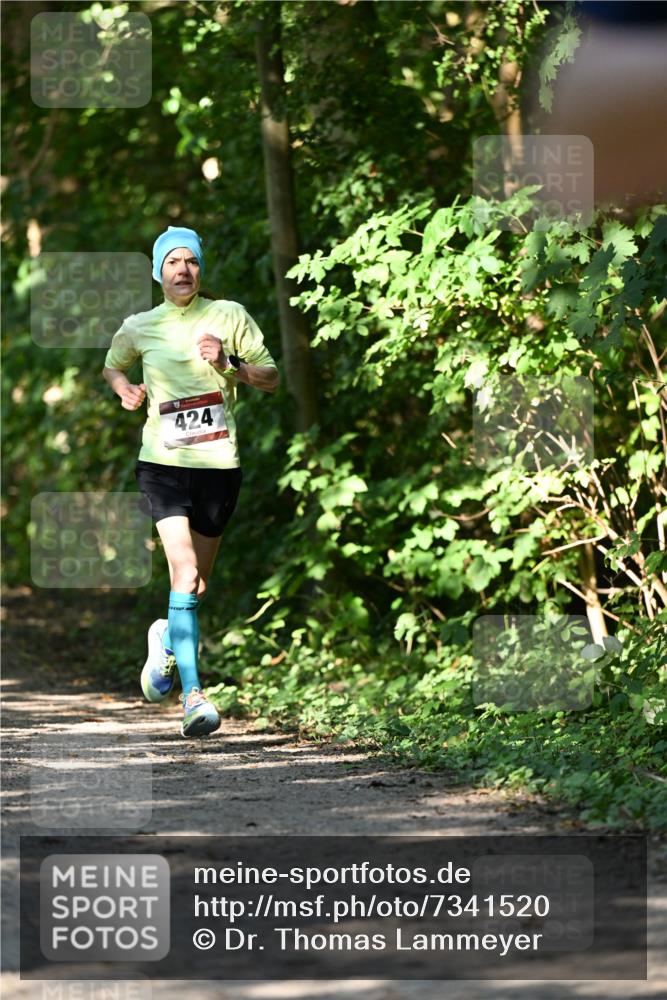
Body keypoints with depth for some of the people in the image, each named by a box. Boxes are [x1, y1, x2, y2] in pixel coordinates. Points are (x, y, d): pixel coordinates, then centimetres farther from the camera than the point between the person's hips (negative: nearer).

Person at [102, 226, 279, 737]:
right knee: (185, 571, -19)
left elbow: (272, 379, 5)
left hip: (219, 464, 1)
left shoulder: (229, 316, 4)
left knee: (198, 583, 10)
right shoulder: (139, 328, 7)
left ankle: (166, 637, 45)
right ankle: (193, 693, -21)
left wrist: (229, 363, -12)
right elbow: (112, 366, 27)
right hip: (163, 461, -1)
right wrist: (124, 387, 5)